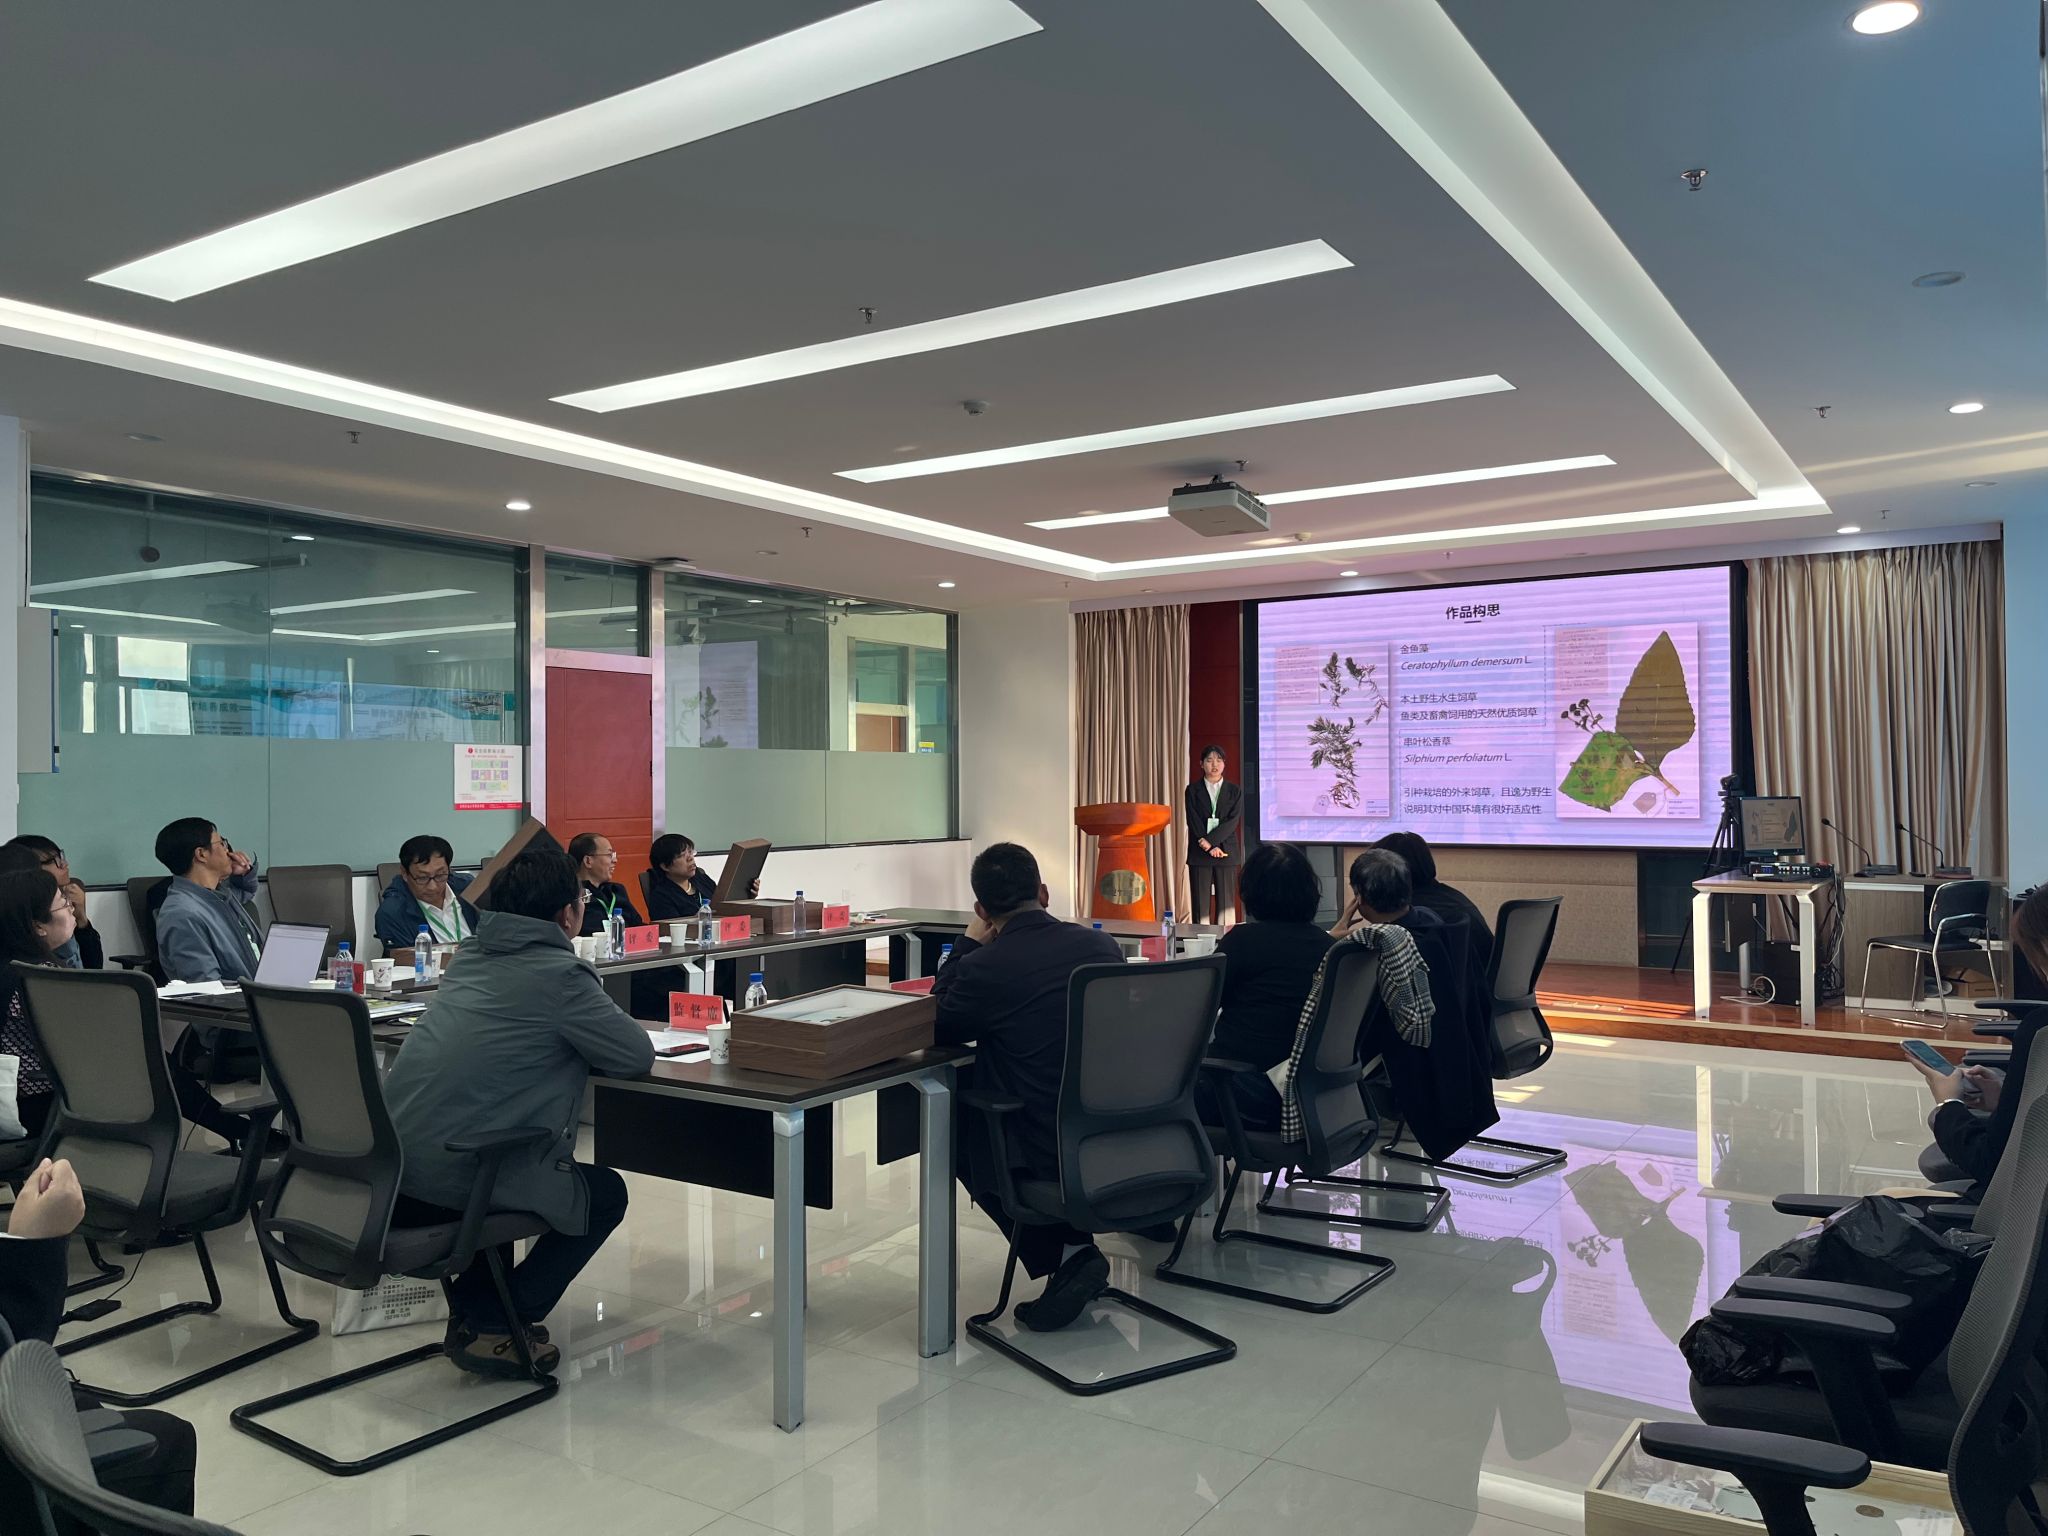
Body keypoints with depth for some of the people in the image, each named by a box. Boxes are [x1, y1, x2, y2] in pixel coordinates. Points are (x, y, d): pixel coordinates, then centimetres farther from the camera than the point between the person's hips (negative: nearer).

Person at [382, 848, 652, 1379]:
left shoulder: (474, 957, 11)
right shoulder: (559, 976, -12)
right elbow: (638, 1056, -4)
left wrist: (580, 1034, 17)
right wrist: (600, 1028, 15)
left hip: (389, 1172, 8)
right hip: (455, 1181, -8)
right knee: (605, 1193, 16)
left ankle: (471, 1309, 31)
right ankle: (495, 1326, 9)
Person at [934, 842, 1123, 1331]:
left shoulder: (985, 967, -15)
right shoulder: (1102, 946, 1)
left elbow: (935, 1025, 4)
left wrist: (968, 944, 8)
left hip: (1053, 1160, -6)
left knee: (956, 1133, 23)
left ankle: (1062, 1255, 14)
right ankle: (1074, 1242, 28)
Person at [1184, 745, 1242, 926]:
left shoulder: (1235, 791, 8)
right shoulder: (1193, 790, 6)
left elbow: (1233, 821, -4)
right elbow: (1193, 821, -3)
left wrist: (1210, 840, -15)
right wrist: (1211, 848, -12)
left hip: (1226, 853, 0)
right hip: (1199, 853, 0)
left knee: (1226, 903, 0)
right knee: (1200, 904, 0)